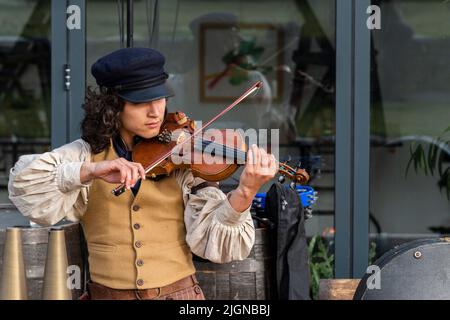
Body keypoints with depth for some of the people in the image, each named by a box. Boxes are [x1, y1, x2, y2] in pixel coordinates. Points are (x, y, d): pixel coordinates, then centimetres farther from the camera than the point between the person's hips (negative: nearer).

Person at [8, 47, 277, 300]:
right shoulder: (87, 155, 2)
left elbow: (211, 239, -9)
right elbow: (25, 181, -12)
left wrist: (245, 192, -25)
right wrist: (91, 171, -25)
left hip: (178, 292, 0)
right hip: (108, 293, 1)